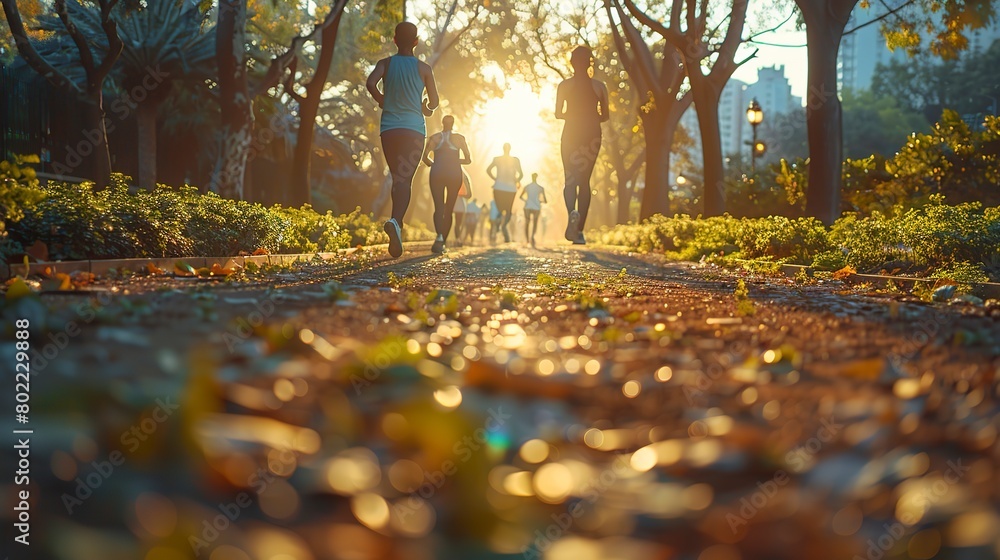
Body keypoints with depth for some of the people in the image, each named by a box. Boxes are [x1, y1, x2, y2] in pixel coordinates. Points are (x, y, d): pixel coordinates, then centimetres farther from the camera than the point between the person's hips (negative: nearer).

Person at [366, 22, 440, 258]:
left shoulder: (386, 63, 5)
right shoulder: (423, 68, 3)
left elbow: (371, 83, -14)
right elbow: (433, 102, 7)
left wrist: (382, 101, 4)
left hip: (388, 129, 2)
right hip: (414, 129, -2)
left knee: (397, 178, 17)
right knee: (405, 180, -11)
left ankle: (397, 224, 19)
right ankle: (396, 221, -35)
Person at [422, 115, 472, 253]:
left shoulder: (434, 138, 8)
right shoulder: (459, 138, 7)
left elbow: (425, 157, -2)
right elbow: (468, 159, 5)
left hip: (437, 173, 0)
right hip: (454, 173, 0)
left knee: (438, 207, -4)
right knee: (449, 209, 8)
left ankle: (439, 236, -30)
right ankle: (442, 242, 7)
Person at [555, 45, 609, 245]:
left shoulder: (565, 85, -3)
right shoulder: (599, 86, 0)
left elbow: (558, 114, -2)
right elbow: (605, 115, 2)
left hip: (571, 134, -1)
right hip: (592, 135, 1)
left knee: (570, 179, 3)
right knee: (584, 181, 8)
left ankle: (572, 212, -29)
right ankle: (579, 230, 5)